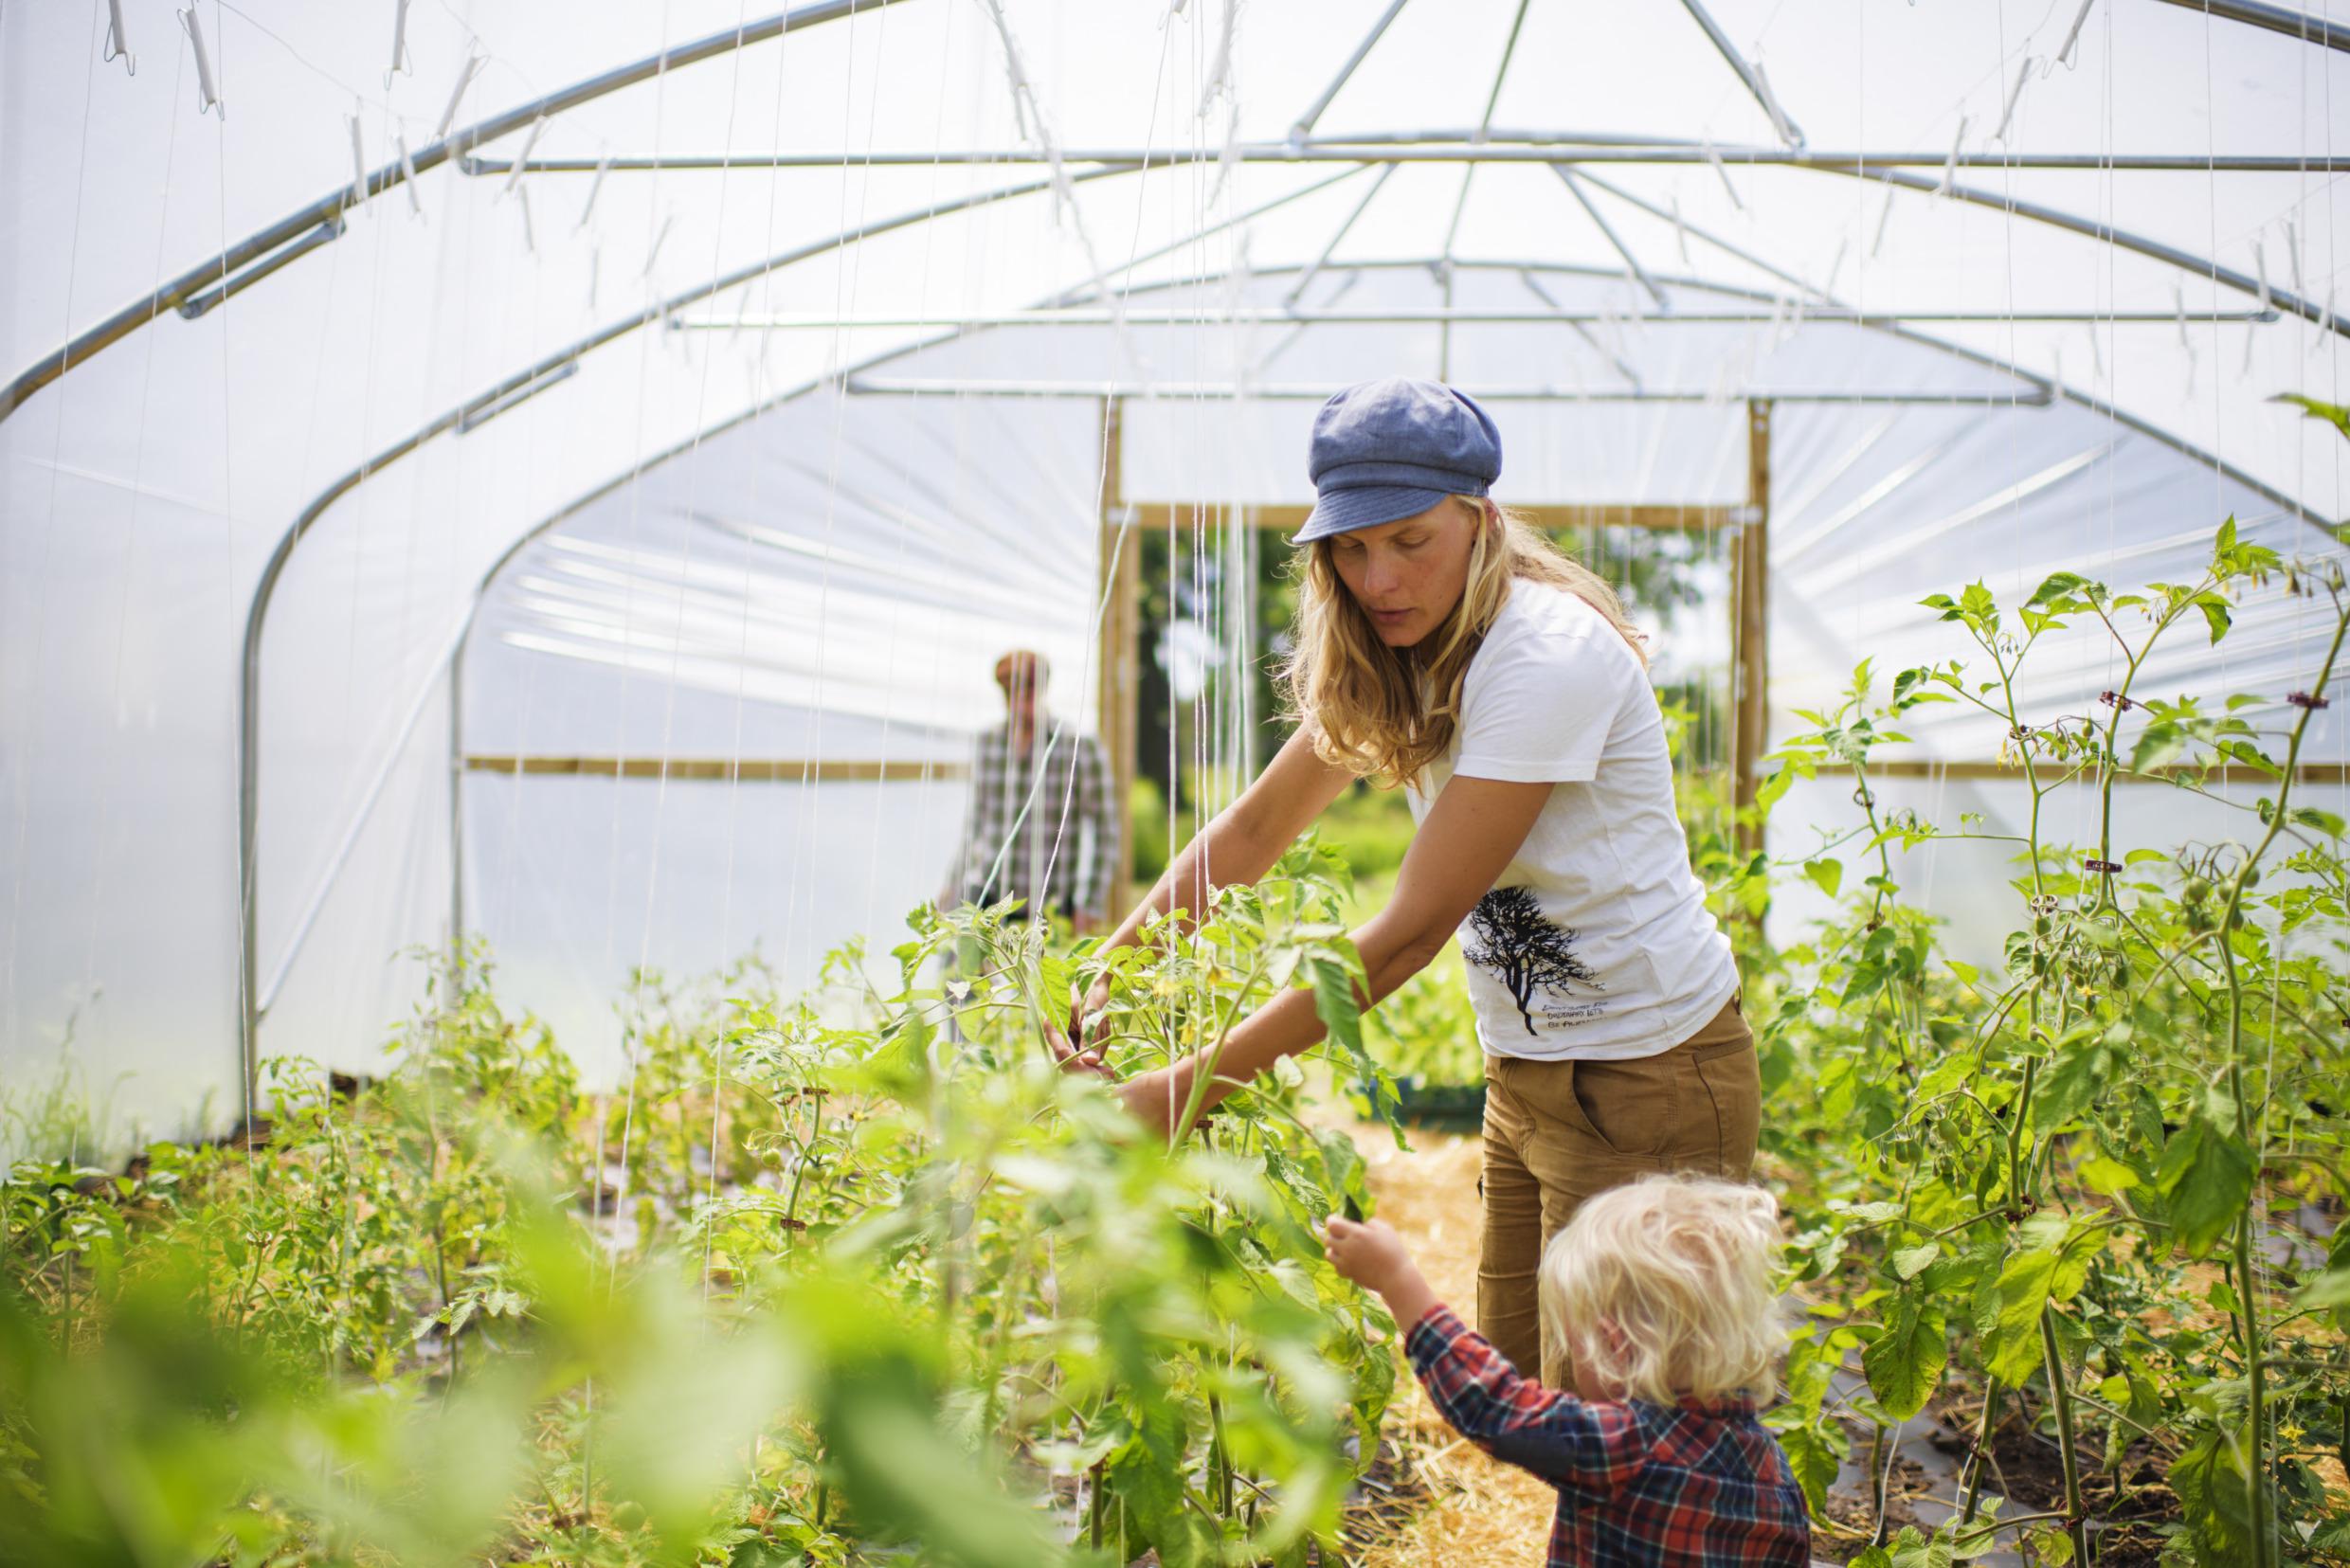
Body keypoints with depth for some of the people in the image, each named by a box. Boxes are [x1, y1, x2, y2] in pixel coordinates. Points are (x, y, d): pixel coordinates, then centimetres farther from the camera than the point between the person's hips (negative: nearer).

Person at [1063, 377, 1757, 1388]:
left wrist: (1193, 1086, -26)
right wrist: (1107, 970, -6)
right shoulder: (1394, 660, 3)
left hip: (1646, 1077, -8)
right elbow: (1255, 827, 8)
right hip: (1527, 1070, 8)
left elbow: (1414, 928, -26)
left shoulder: (1546, 655, -24)